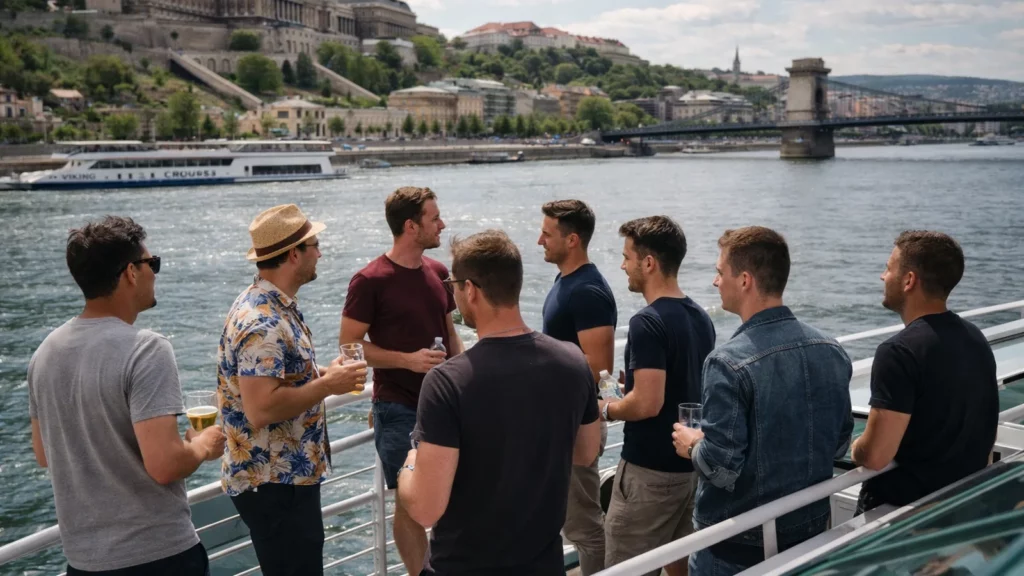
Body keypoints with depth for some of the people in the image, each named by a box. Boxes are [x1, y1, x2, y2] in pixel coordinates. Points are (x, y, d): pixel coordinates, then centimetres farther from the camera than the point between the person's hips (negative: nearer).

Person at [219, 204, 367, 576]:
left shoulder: (273, 307, 8)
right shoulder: (263, 323, -24)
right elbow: (260, 409, -30)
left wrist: (322, 376, 5)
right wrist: (327, 385, -21)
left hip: (287, 475, 10)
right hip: (274, 484, -10)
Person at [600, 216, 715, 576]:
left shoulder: (648, 322, -20)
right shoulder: (700, 317, 8)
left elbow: (647, 402, -26)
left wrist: (606, 410, -8)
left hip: (650, 470, -9)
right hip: (691, 464, 9)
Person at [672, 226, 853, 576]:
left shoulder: (729, 363, -24)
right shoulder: (833, 352, -3)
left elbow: (721, 467, -24)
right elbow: (840, 443, 6)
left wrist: (692, 445, -4)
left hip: (736, 547, -6)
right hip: (811, 529, 6)